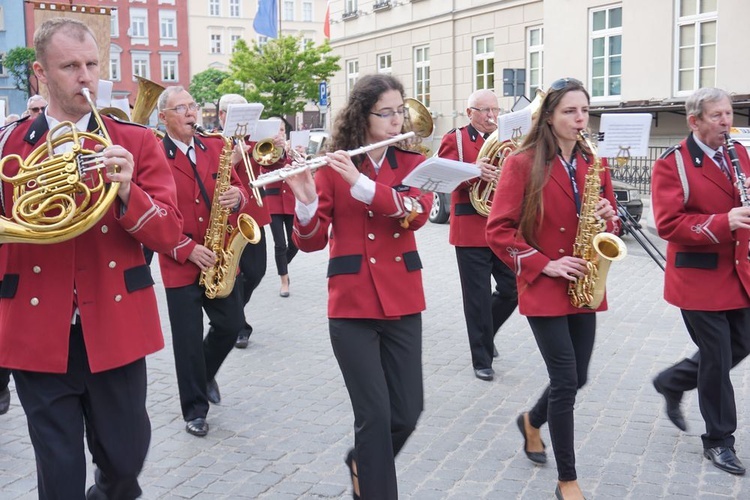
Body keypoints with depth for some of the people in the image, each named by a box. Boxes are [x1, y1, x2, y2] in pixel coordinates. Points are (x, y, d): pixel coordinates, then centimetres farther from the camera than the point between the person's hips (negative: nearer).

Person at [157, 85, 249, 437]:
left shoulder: (215, 147, 7)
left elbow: (236, 189, 12)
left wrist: (237, 197, -13)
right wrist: (187, 249, -18)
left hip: (220, 259, 4)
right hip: (180, 264, -4)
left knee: (231, 325, 8)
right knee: (189, 340, 3)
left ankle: (206, 373, 39)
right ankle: (195, 411, 19)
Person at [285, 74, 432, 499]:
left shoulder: (412, 162, 6)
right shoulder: (332, 167, -2)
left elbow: (417, 212, -15)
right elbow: (310, 241, -8)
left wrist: (361, 183, -25)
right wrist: (306, 201, -27)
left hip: (402, 300, 3)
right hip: (352, 303, -3)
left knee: (408, 412, 8)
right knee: (375, 414, -4)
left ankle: (362, 463, 37)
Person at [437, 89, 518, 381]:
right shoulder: (455, 140, 1)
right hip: (471, 229, -4)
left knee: (512, 289, 6)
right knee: (478, 298, -1)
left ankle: (484, 334, 33)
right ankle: (482, 360, 11)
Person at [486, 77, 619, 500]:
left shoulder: (593, 164, 7)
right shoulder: (522, 164, -9)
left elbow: (609, 220, 15)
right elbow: (499, 231, -11)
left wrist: (609, 218, -8)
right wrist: (544, 264, -17)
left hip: (584, 288, 6)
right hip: (543, 287, -6)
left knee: (577, 378, 13)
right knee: (566, 381, -6)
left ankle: (532, 422, 44)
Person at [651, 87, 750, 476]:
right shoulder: (672, 163, -12)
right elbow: (668, 224, -19)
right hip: (699, 277, -6)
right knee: (718, 356, 2)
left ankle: (672, 382, 36)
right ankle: (719, 440, 19)